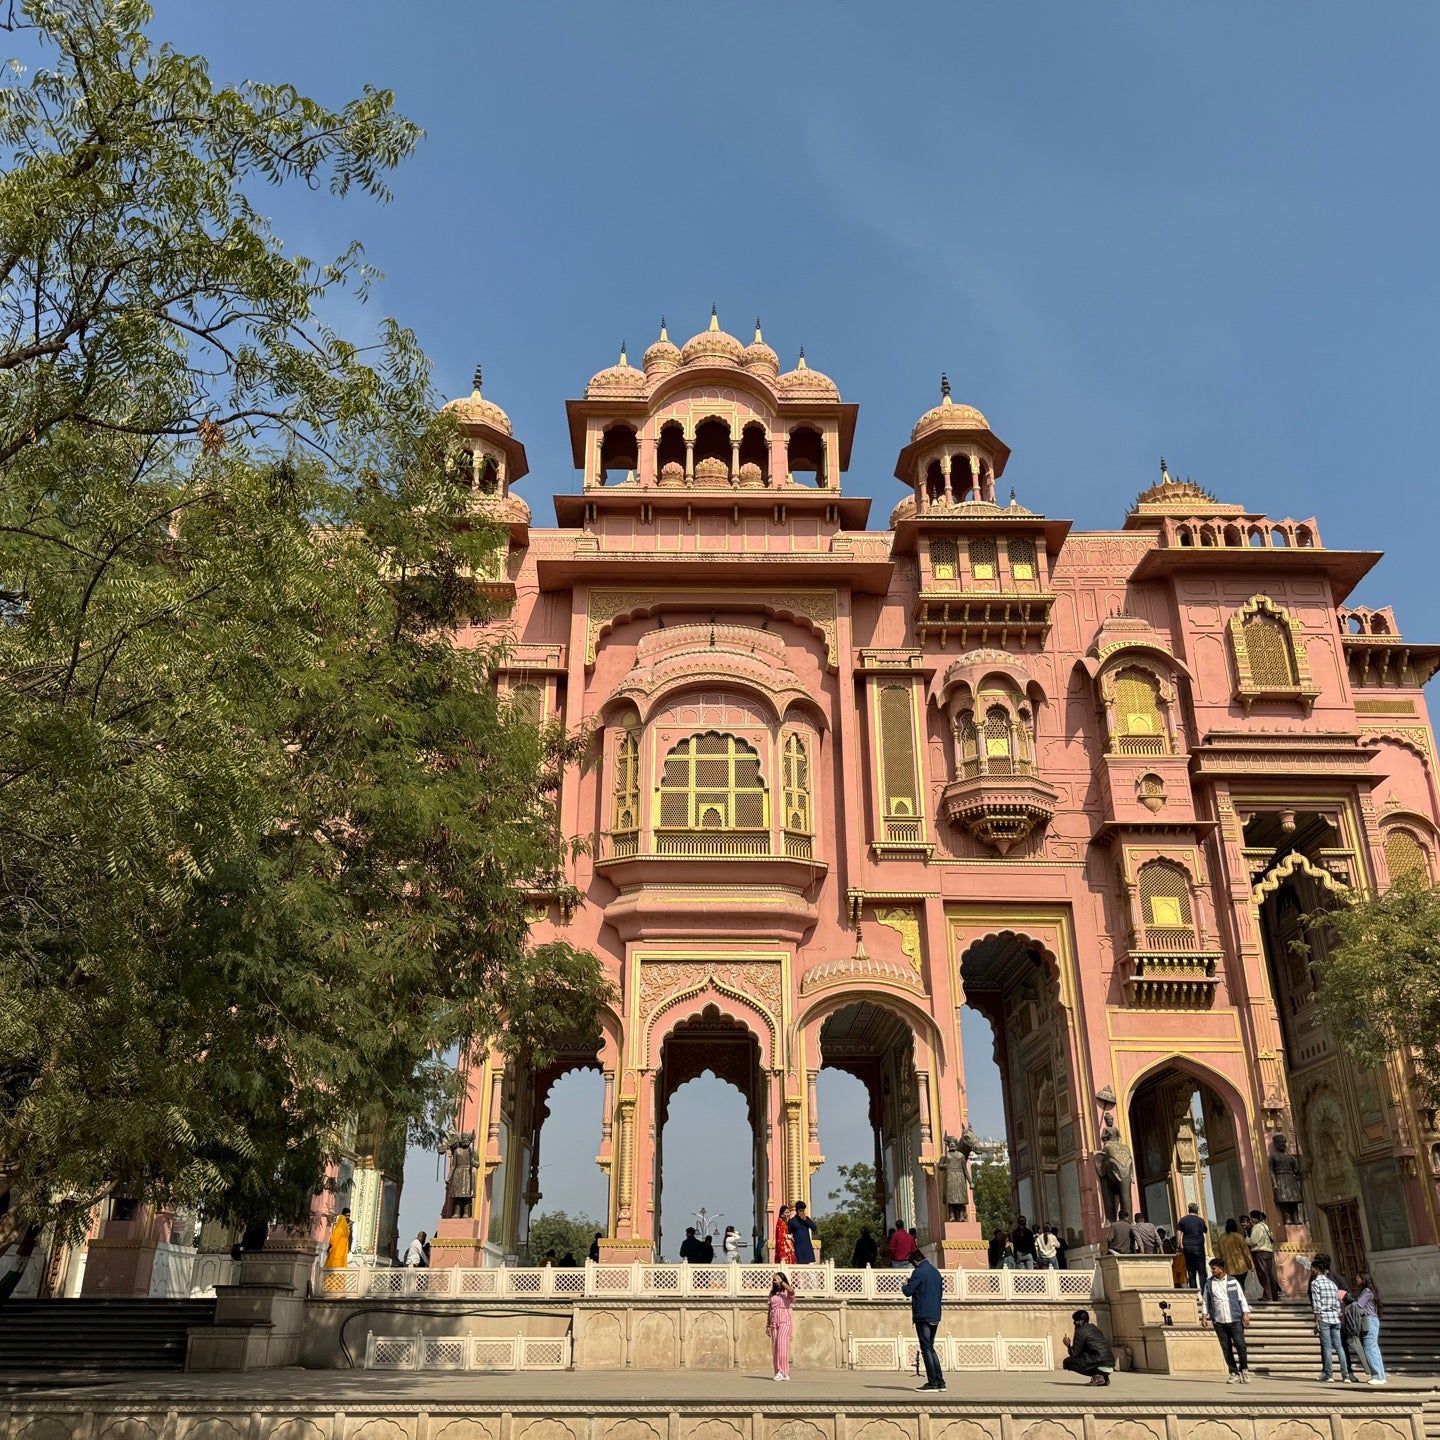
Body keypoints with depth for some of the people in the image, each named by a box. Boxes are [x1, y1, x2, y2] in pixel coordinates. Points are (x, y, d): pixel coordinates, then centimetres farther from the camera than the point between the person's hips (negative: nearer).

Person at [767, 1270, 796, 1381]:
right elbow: (769, 1310, 17)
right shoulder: (772, 1294, 16)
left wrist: (781, 1282, -16)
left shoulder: (787, 1292, 1)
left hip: (784, 1322, -5)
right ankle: (779, 1372, 6)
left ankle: (783, 1372, -16)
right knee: (774, 1347, 1)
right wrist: (767, 1325, 12)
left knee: (782, 1345, -17)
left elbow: (791, 1290, -25)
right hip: (774, 1323, 5)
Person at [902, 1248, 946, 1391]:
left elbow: (908, 1291, -15)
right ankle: (940, 1382, 13)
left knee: (926, 1349, -3)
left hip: (923, 1316, -8)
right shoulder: (936, 1271, 13)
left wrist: (904, 1285, 6)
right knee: (930, 1348, 15)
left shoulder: (919, 1272, -12)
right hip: (935, 1316, 8)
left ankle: (932, 1383, -4)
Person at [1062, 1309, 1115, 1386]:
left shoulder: (1080, 1331, -4)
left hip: (1100, 1364, -9)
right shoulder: (1094, 1328, 21)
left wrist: (1068, 1345, 17)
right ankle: (1104, 1376, 12)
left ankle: (1096, 1376, -9)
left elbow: (1074, 1354, -3)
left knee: (1067, 1362, -2)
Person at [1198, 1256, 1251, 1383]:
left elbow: (1241, 1298, 6)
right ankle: (1234, 1373, 13)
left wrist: (1245, 1313, -2)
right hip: (1218, 1320, 2)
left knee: (1240, 1344, -8)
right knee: (1226, 1348, 2)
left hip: (1235, 1319, -2)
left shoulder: (1233, 1281, 2)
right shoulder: (1208, 1284, 6)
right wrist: (1204, 1316, 5)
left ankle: (1244, 1370, 11)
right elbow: (1205, 1300, 11)